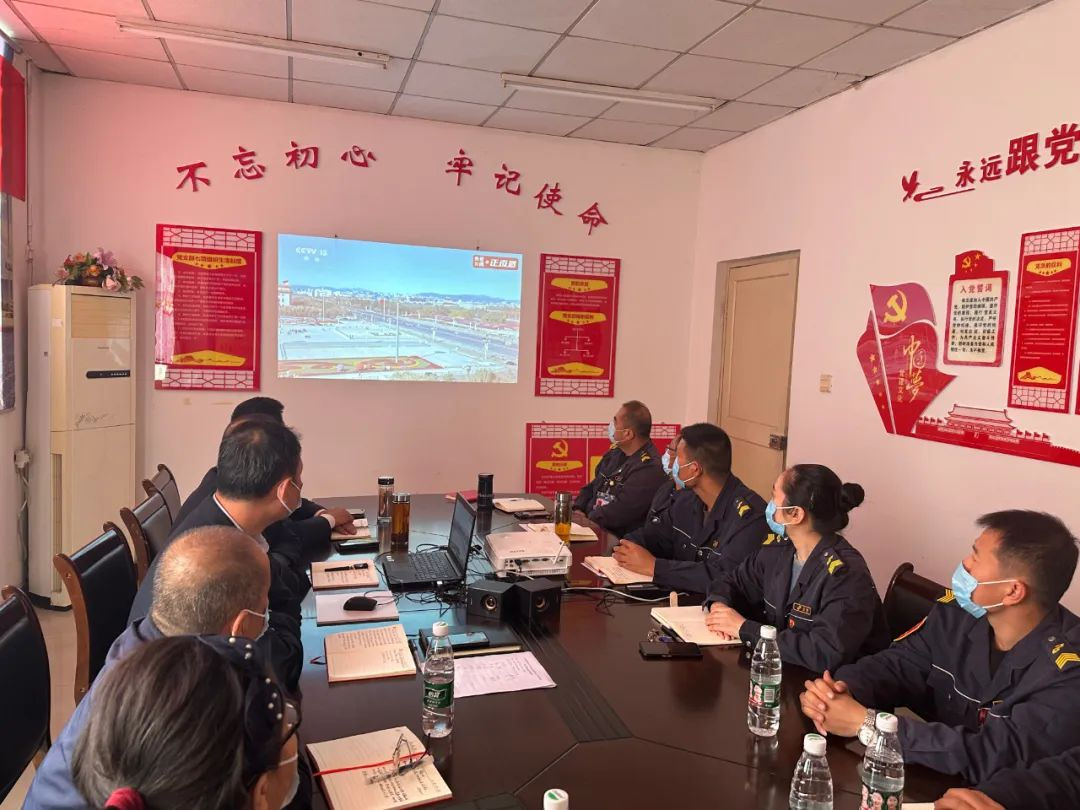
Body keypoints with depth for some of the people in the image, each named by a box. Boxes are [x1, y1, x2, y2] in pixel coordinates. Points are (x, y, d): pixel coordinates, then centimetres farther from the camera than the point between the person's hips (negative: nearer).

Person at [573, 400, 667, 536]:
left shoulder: (649, 469, -19)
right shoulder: (615, 452, 9)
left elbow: (619, 512, -22)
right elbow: (592, 487, 17)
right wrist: (579, 510, 0)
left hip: (615, 539, -8)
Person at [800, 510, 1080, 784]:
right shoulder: (958, 613, -4)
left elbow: (997, 757, -29)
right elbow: (895, 664, -1)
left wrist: (866, 724, -30)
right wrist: (843, 689, -24)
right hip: (929, 779, 5)